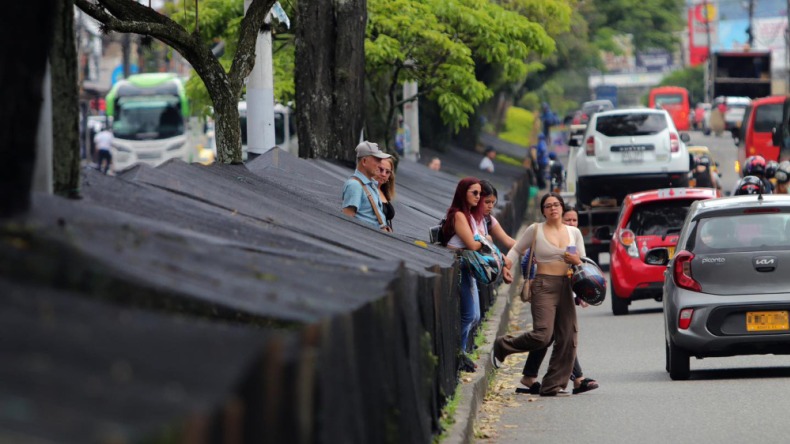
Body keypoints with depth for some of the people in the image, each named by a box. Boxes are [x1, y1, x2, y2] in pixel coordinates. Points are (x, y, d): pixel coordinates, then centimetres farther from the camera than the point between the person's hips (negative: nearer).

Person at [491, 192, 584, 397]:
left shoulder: (574, 232, 11)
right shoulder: (535, 230, 1)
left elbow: (584, 263, 17)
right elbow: (517, 250, 11)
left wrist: (576, 261, -5)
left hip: (565, 286, 5)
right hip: (544, 286, -5)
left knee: (567, 339, -2)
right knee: (542, 335, -19)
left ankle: (554, 386, 4)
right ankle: (502, 346, 5)